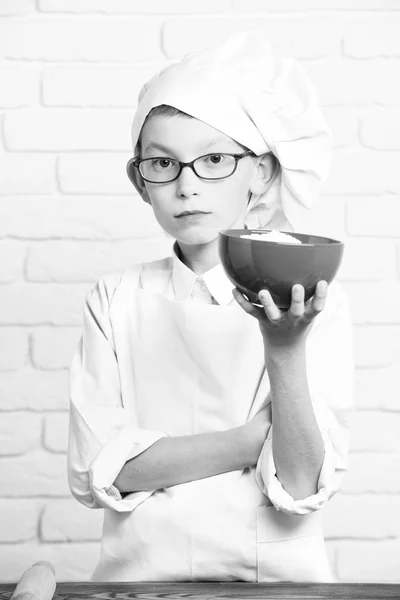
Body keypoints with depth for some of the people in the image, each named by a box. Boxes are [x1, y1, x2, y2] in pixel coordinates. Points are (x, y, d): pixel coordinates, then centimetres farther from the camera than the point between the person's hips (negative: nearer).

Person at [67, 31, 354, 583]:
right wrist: (252, 438, -11)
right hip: (142, 572, 1)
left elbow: (302, 489, -8)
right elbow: (93, 473, -5)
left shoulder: (317, 302, -2)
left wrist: (286, 352, -22)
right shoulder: (116, 300, 3)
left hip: (278, 574, -1)